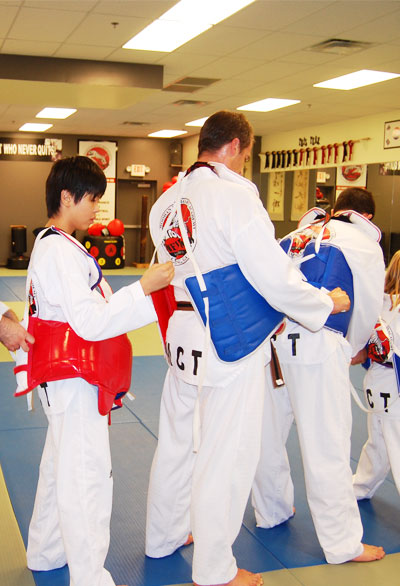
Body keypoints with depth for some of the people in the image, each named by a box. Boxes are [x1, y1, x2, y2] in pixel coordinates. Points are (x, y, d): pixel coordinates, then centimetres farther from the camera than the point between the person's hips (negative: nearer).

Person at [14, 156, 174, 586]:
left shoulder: (52, 246, 13)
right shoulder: (60, 252, -20)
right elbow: (90, 322, -25)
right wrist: (144, 287, -24)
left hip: (63, 374, 11)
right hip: (73, 377, -11)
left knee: (60, 464, 22)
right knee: (86, 474, -4)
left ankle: (46, 551, 39)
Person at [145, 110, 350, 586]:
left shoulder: (167, 200, 6)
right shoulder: (235, 196, -19)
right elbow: (275, 278, -20)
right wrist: (328, 303, -5)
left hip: (183, 333, 8)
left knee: (177, 440, 22)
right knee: (224, 456, 6)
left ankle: (164, 536, 42)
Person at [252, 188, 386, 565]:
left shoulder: (296, 235, 19)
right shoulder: (365, 246, 7)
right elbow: (367, 309, 13)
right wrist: (354, 349, 32)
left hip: (271, 335, 6)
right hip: (318, 343, -5)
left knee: (269, 433, 18)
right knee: (326, 446, 1)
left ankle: (272, 511, 38)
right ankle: (343, 543, 13)